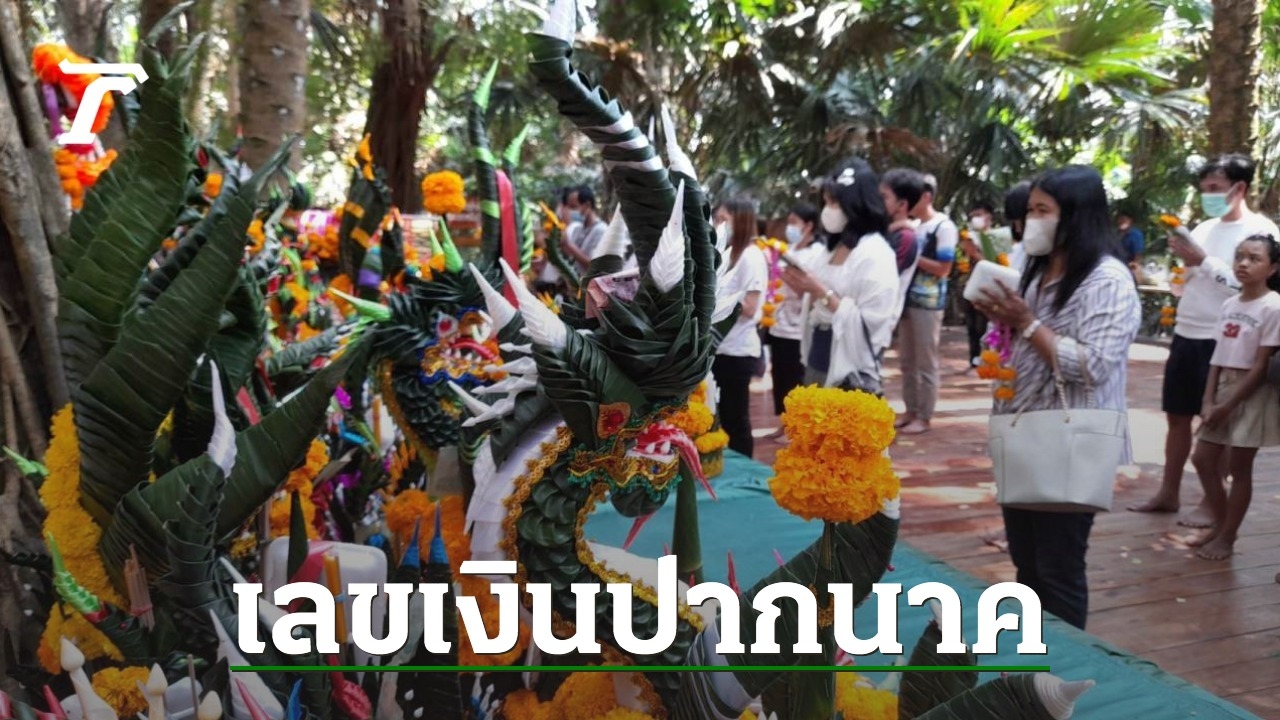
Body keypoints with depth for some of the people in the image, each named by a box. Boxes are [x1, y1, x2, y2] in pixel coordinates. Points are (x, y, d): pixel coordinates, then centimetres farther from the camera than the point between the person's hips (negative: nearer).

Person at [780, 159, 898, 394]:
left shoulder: (875, 254, -12)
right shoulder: (832, 248, 11)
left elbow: (871, 325, -20)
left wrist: (822, 292, -20)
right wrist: (804, 290, -3)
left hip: (850, 373, -7)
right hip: (817, 362, 8)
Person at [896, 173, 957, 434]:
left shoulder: (944, 227, -9)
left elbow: (944, 268, -13)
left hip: (928, 303, -7)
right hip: (908, 299, 7)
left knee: (926, 363, 0)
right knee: (908, 361, 13)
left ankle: (924, 417, 7)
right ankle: (911, 410, 22)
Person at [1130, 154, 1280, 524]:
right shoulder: (1204, 228, 12)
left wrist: (1203, 261, -18)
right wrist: (1182, 260, -2)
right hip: (1186, 334, 7)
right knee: (1177, 416, 12)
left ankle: (1211, 503, 13)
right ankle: (1169, 493, 23)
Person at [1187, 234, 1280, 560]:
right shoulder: (1230, 304, 6)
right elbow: (1218, 357, 7)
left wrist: (1228, 406, -16)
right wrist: (1208, 401, -3)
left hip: (1253, 394, -7)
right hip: (1223, 387, 7)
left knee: (1239, 467, 2)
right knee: (1203, 459, 9)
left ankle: (1227, 538, 15)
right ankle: (1220, 525, 26)